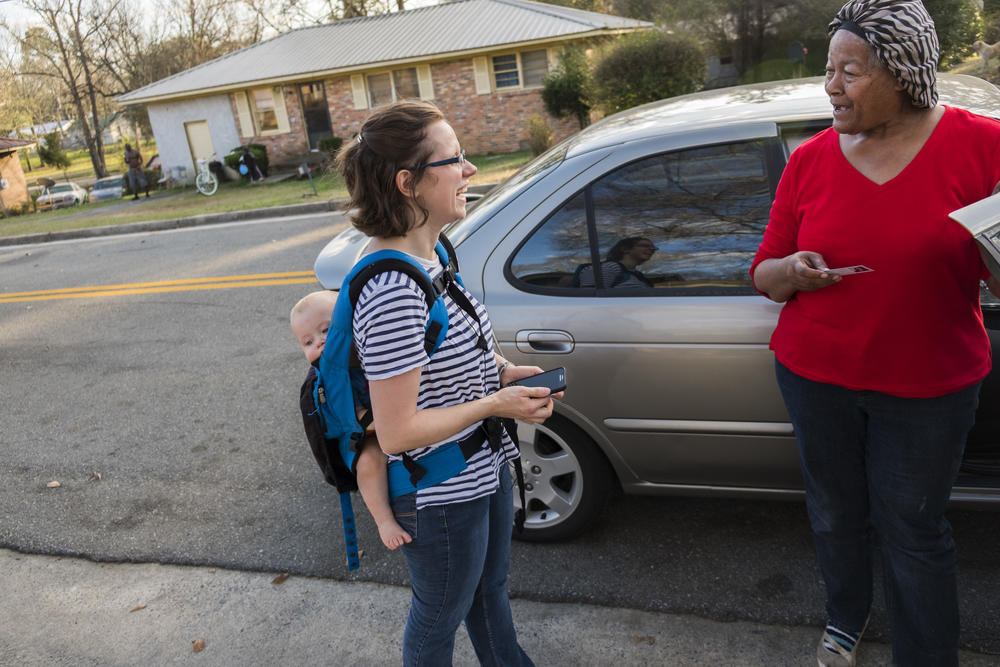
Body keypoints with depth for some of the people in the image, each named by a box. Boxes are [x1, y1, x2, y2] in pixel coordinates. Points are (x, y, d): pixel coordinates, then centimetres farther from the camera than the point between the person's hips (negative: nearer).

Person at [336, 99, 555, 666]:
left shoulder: (428, 251, -3)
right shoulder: (394, 292, -34)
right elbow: (396, 433, -30)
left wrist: (504, 371, -3)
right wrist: (496, 403, -22)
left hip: (484, 467, 9)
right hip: (441, 497, -9)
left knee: (490, 585, 32)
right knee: (441, 616, 21)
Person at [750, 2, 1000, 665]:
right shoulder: (811, 158, -2)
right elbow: (764, 272, 3)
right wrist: (790, 272, -19)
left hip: (929, 385, -2)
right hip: (816, 375, 3)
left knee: (914, 530, 9)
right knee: (836, 512, 18)